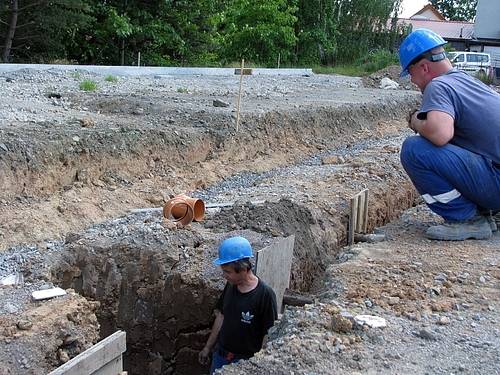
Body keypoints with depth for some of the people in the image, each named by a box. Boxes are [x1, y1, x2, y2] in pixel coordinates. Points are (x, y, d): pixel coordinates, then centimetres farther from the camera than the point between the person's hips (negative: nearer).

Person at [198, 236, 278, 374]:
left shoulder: (265, 295, -22)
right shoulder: (231, 286, -3)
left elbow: (268, 335, -17)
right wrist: (208, 347, 15)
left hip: (245, 362, -5)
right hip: (220, 356, 6)